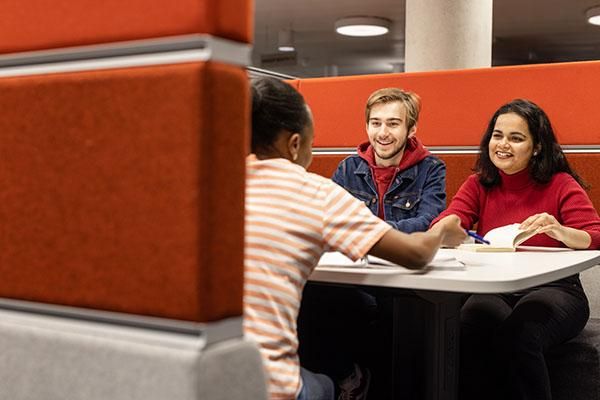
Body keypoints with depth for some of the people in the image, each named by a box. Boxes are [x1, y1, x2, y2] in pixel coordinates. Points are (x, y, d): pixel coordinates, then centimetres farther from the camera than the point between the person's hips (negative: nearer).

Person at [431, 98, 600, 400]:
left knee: (520, 331, -34)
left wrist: (560, 231, -28)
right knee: (471, 321, -31)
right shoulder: (479, 184, 11)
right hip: (495, 292, 3)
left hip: (554, 289, -2)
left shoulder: (561, 185, 1)